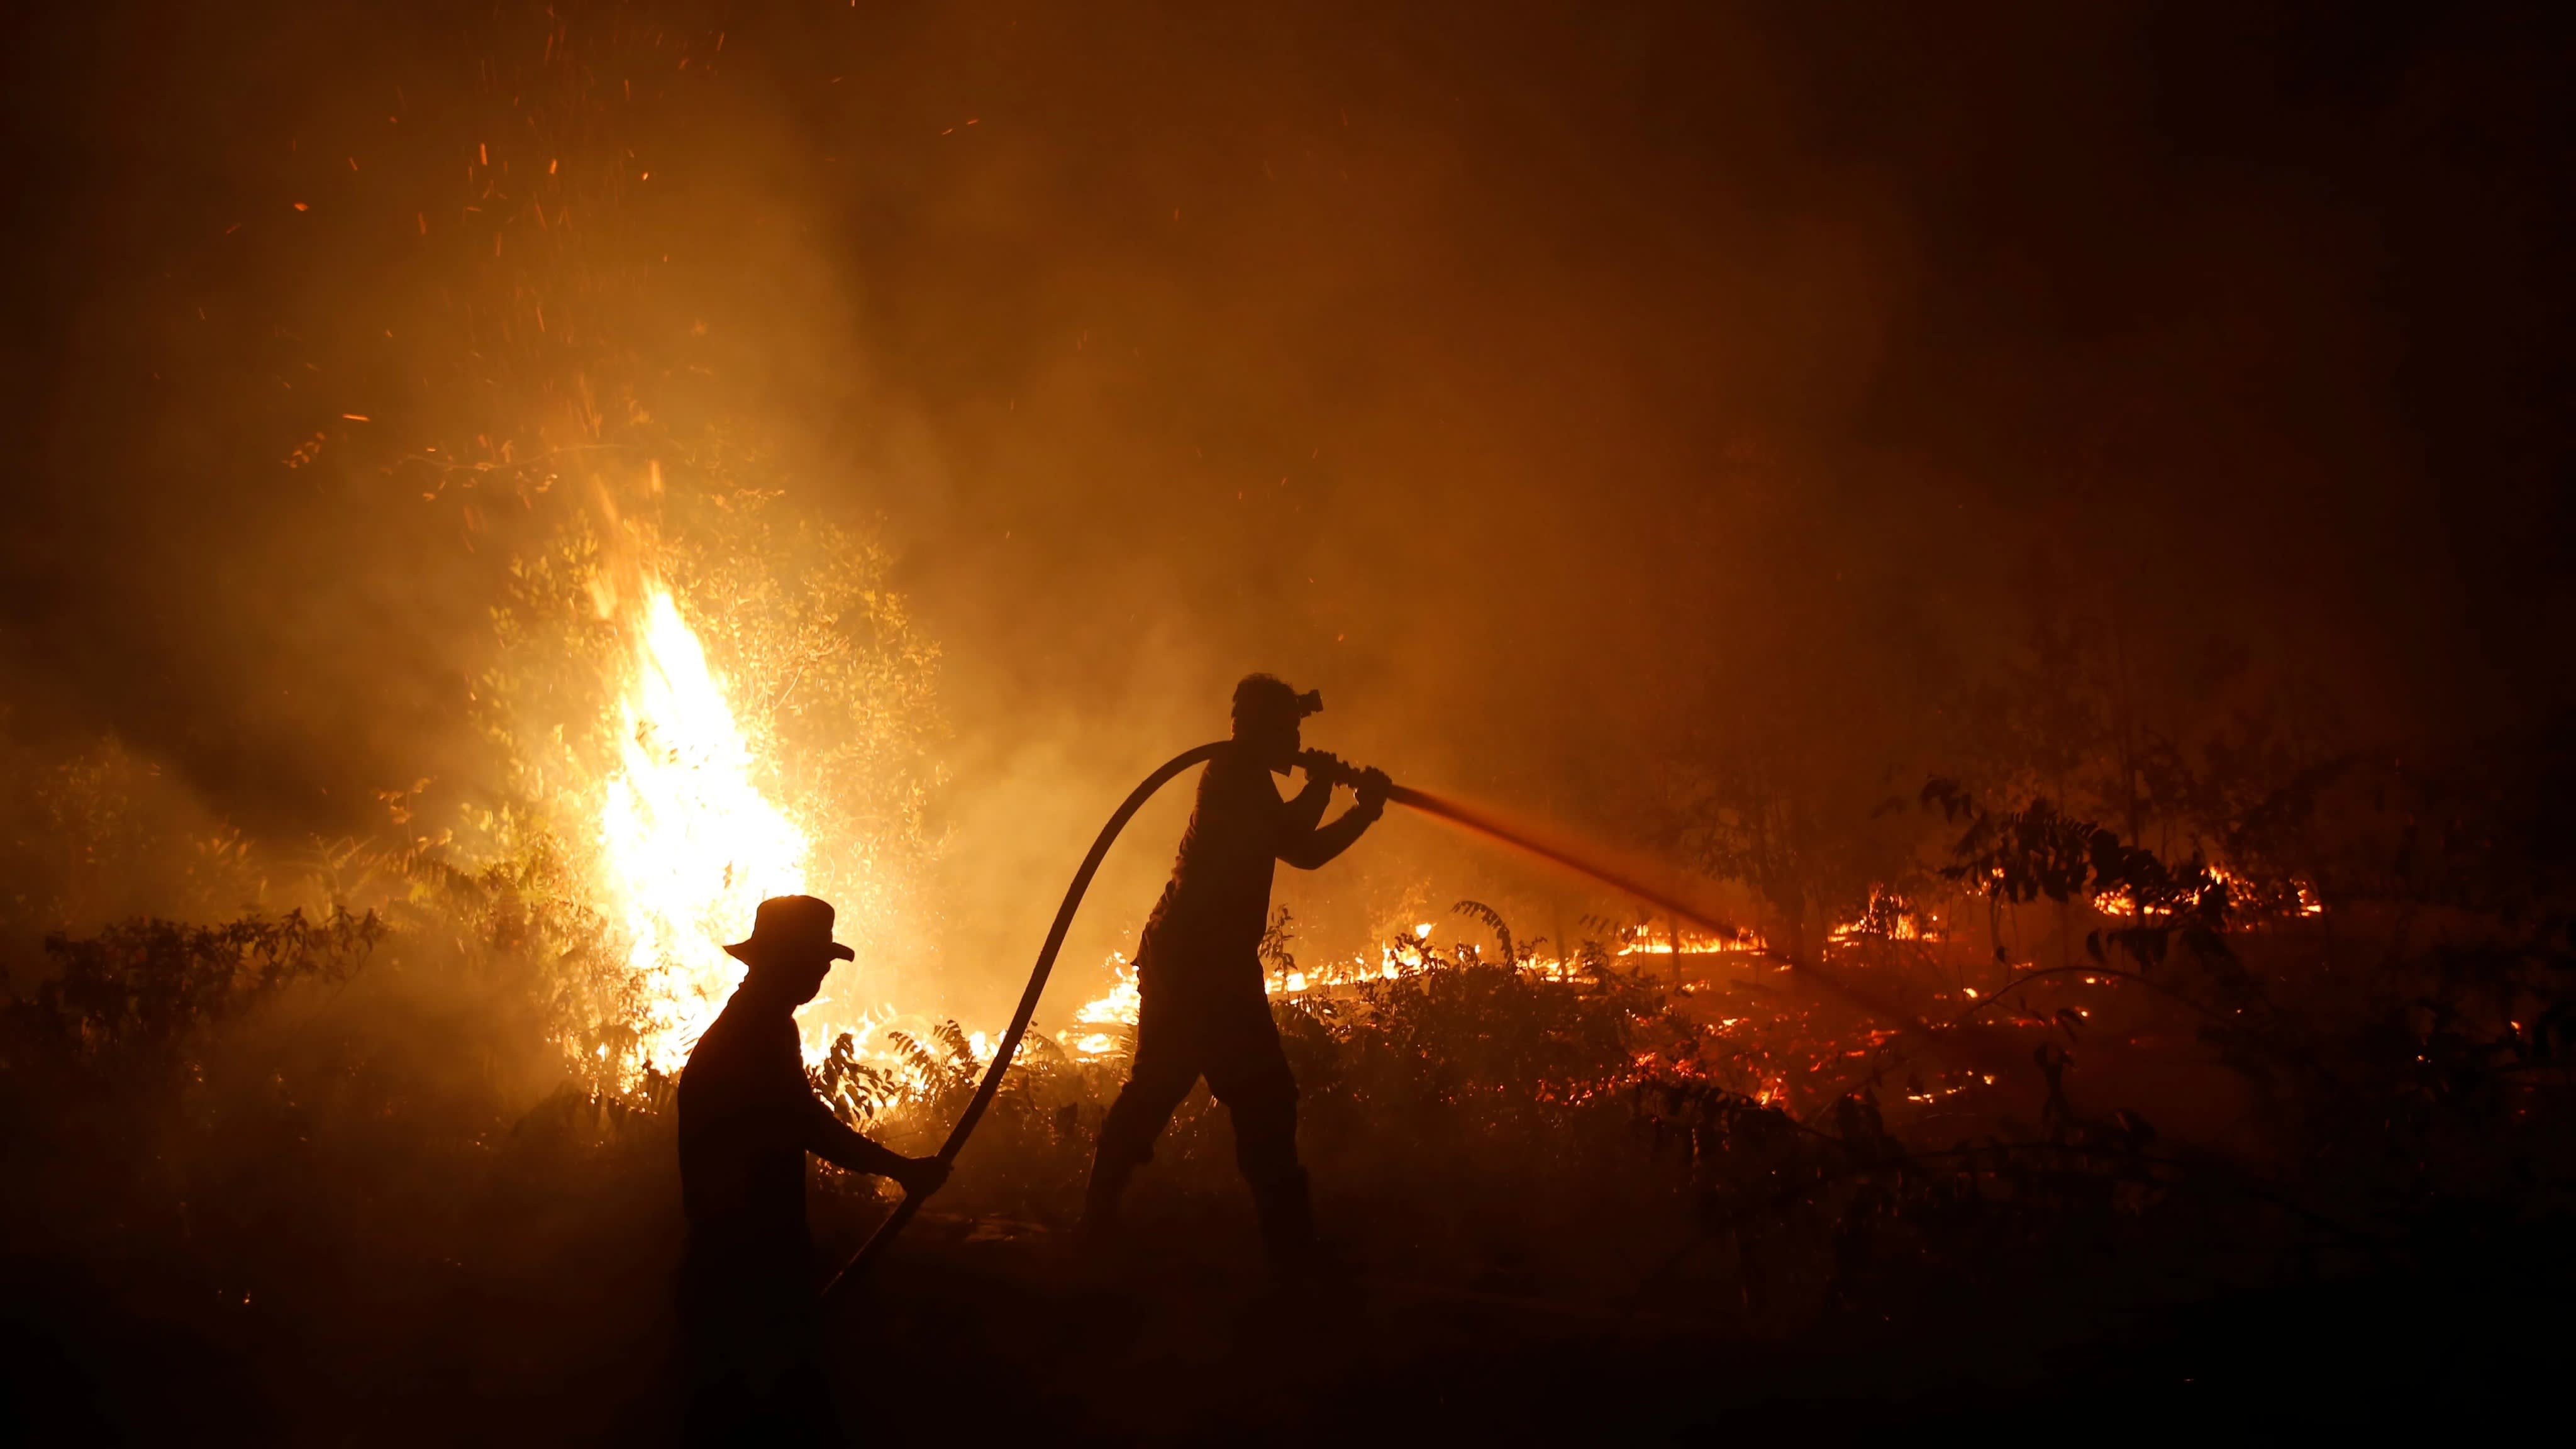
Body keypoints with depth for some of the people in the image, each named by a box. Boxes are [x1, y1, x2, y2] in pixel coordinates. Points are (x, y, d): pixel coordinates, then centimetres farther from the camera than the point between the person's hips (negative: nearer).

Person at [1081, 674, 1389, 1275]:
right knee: (1263, 1099, -8)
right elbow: (1294, 837, -23)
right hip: (1204, 962, -10)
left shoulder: (1239, 777, 21)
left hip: (1179, 959, 10)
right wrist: (1322, 785, -6)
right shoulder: (1238, 775, -9)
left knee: (1152, 1090, 17)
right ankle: (1291, 1254, -8)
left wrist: (1366, 810, 15)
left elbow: (1304, 850, 23)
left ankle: (1098, 1222, 24)